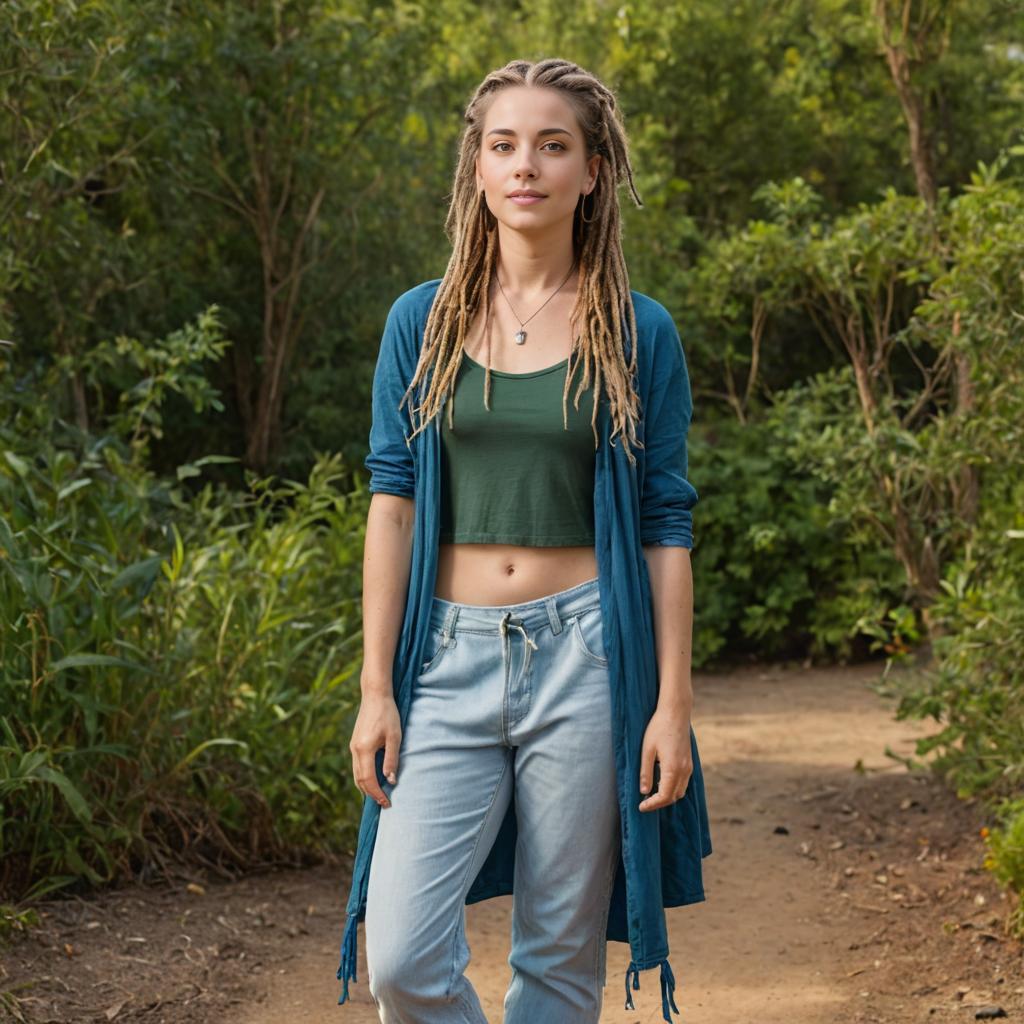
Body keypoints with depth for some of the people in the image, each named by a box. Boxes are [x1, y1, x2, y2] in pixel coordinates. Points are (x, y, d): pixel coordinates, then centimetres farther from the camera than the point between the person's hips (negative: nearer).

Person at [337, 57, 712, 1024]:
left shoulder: (638, 333, 3)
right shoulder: (421, 321, 7)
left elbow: (666, 526, 2)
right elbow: (391, 504, 5)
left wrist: (673, 701, -4)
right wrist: (376, 689, 0)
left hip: (585, 654, -1)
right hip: (451, 655, 1)